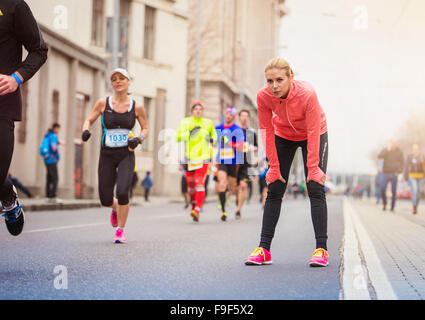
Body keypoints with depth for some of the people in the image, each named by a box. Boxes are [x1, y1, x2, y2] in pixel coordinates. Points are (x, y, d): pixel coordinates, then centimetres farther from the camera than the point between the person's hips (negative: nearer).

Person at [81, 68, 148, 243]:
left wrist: (138, 139, -9)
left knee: (122, 191, -21)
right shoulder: (103, 103, -1)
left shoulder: (137, 107, 0)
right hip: (107, 156, 1)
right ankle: (116, 209, 40)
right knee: (105, 199, 0)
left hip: (126, 156, -1)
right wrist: (86, 130, -13)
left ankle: (120, 230, 1)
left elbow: (145, 129, 11)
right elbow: (89, 120, 9)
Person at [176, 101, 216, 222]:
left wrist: (212, 140, 5)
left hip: (203, 157, -1)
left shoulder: (208, 123, 11)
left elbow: (213, 137, 26)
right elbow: (178, 137, -4)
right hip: (189, 157, 1)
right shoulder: (185, 122, 6)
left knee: (200, 183, -14)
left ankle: (197, 211, -22)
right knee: (191, 183, 8)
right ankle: (194, 203, 36)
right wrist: (190, 132, -16)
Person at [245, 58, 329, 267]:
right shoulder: (263, 97, -26)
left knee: (315, 189, -12)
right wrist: (274, 167, -14)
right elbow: (267, 131, -16)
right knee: (274, 191, -3)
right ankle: (264, 249, -1)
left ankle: (321, 249, -11)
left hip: (314, 136, -3)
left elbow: (313, 133, -28)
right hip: (283, 136, 3)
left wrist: (313, 169, -25)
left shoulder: (307, 94, -35)